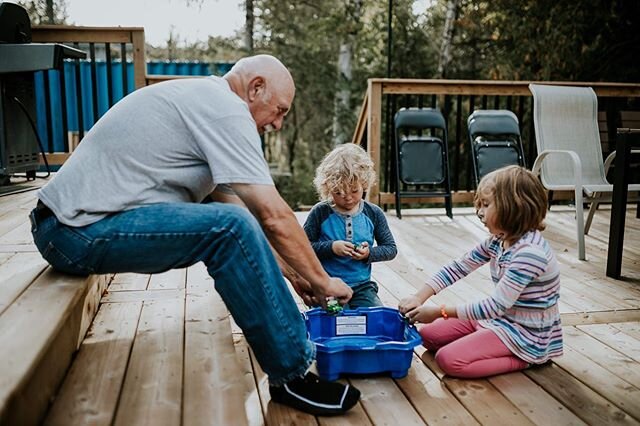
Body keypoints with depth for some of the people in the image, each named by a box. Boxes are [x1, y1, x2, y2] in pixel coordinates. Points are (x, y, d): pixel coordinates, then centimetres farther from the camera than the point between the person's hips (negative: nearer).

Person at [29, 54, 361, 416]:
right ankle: (291, 376, -13)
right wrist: (322, 281, -6)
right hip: (80, 231, -10)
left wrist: (292, 272, 14)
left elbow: (246, 212, 16)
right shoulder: (226, 109, -15)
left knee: (236, 226, 12)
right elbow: (275, 217, -20)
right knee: (229, 228, -26)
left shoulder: (202, 100, 16)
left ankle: (297, 346, 18)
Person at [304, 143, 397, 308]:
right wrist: (331, 247, -19)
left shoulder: (373, 214, 2)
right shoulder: (320, 213, -6)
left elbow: (391, 248, 8)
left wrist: (370, 253, -12)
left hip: (362, 286, 3)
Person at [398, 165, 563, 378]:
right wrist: (419, 297, -9)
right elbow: (458, 268, 2)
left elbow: (497, 305, -30)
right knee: (428, 334, 8)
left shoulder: (530, 252, -28)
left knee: (449, 359, -21)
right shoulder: (498, 241, -1)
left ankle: (521, 359, -5)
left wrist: (439, 311, -27)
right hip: (501, 318, 9)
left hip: (525, 333, -9)